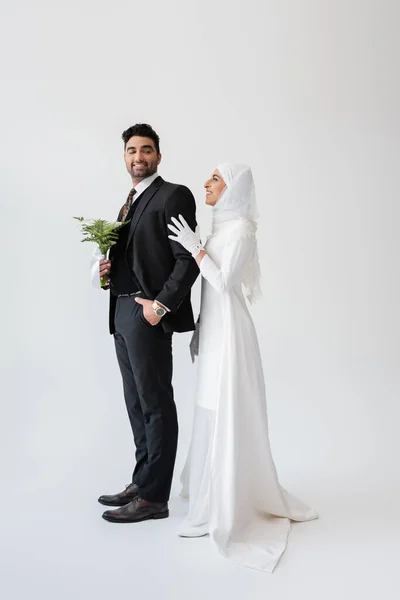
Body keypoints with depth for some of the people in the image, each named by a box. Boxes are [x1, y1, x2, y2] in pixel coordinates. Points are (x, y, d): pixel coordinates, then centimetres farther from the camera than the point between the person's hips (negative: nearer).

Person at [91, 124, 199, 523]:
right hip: (122, 312, 9)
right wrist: (110, 268, 3)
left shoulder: (174, 195, -6)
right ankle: (141, 482, 25)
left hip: (148, 313, -9)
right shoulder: (129, 203, 20)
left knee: (156, 405, -2)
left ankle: (154, 498, 6)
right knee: (137, 404, 14)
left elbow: (188, 260, -13)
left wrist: (161, 304, -20)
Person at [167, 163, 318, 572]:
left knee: (227, 413, -4)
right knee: (212, 411, 15)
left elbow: (224, 282, -19)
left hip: (229, 330, -9)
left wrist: (195, 249, -17)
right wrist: (198, 330, 18)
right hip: (213, 329, 9)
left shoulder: (240, 228, -12)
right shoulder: (221, 226, 14)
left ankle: (227, 509, 5)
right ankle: (214, 489, 29)